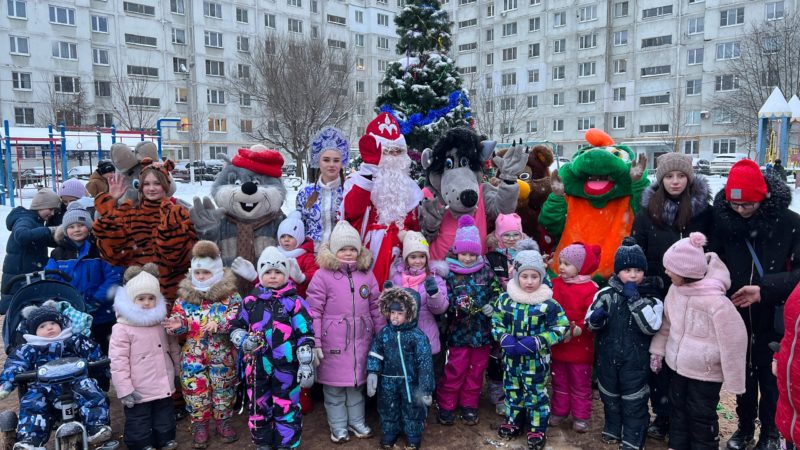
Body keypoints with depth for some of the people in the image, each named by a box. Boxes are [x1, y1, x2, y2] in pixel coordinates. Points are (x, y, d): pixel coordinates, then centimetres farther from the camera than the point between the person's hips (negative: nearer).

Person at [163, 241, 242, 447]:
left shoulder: (229, 294, -9)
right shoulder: (185, 295, 1)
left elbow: (237, 318, -17)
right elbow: (178, 316, 5)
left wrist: (219, 323, -32)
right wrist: (177, 324, -17)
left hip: (222, 354, -2)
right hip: (193, 355, 2)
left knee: (223, 389, 13)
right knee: (196, 390, 9)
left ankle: (224, 421, 32)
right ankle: (200, 425, 27)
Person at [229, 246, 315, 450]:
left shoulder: (294, 302, -6)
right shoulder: (251, 301, 3)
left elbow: (306, 335, -5)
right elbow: (235, 327, 13)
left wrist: (306, 364, -8)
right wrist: (244, 341, -8)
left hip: (286, 366, -3)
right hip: (257, 365, 3)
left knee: (287, 408, 6)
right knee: (258, 407, 16)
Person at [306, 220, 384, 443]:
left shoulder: (367, 275, 4)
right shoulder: (322, 276, -10)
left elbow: (376, 308, 10)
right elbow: (314, 312, -10)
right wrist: (314, 343, -13)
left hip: (361, 340, 4)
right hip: (333, 342, -3)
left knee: (357, 383, 17)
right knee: (334, 386, 9)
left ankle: (357, 421, 34)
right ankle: (338, 426, 27)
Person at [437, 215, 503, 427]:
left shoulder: (486, 271, 1)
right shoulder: (449, 273, -7)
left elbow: (498, 292, 6)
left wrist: (492, 305, -12)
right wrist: (456, 305, -30)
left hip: (483, 331, 3)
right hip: (459, 332, -3)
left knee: (476, 371, 14)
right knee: (455, 371, 4)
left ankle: (469, 405, 30)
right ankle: (446, 405, 21)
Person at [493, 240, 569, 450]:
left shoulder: (548, 303, -15)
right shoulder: (506, 298, -5)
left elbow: (561, 328, -12)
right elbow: (496, 321, 4)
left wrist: (535, 342, -20)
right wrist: (504, 338, -14)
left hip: (536, 358, -3)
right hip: (511, 357, 4)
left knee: (536, 393, 8)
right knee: (512, 390, 19)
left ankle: (538, 429, 26)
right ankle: (513, 421, 39)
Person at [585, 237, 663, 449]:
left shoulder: (650, 298, -10)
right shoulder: (606, 294, -6)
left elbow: (651, 327, -23)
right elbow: (590, 322, -3)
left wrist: (635, 299, -27)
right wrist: (596, 318, -27)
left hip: (636, 359, -2)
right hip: (608, 356, 3)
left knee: (634, 401, 8)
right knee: (609, 396, 19)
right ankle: (612, 429, 40)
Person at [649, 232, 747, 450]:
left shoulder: (716, 301, -27)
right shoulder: (675, 290, -6)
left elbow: (732, 342, -21)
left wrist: (733, 381, -14)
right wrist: (657, 350, 10)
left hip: (706, 373, -6)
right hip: (677, 366, 7)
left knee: (702, 417, 10)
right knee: (678, 411, 21)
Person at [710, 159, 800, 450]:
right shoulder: (723, 220, -4)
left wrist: (764, 289, -24)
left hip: (773, 316, -2)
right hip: (737, 316, 2)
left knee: (770, 376, 11)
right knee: (742, 374, 17)